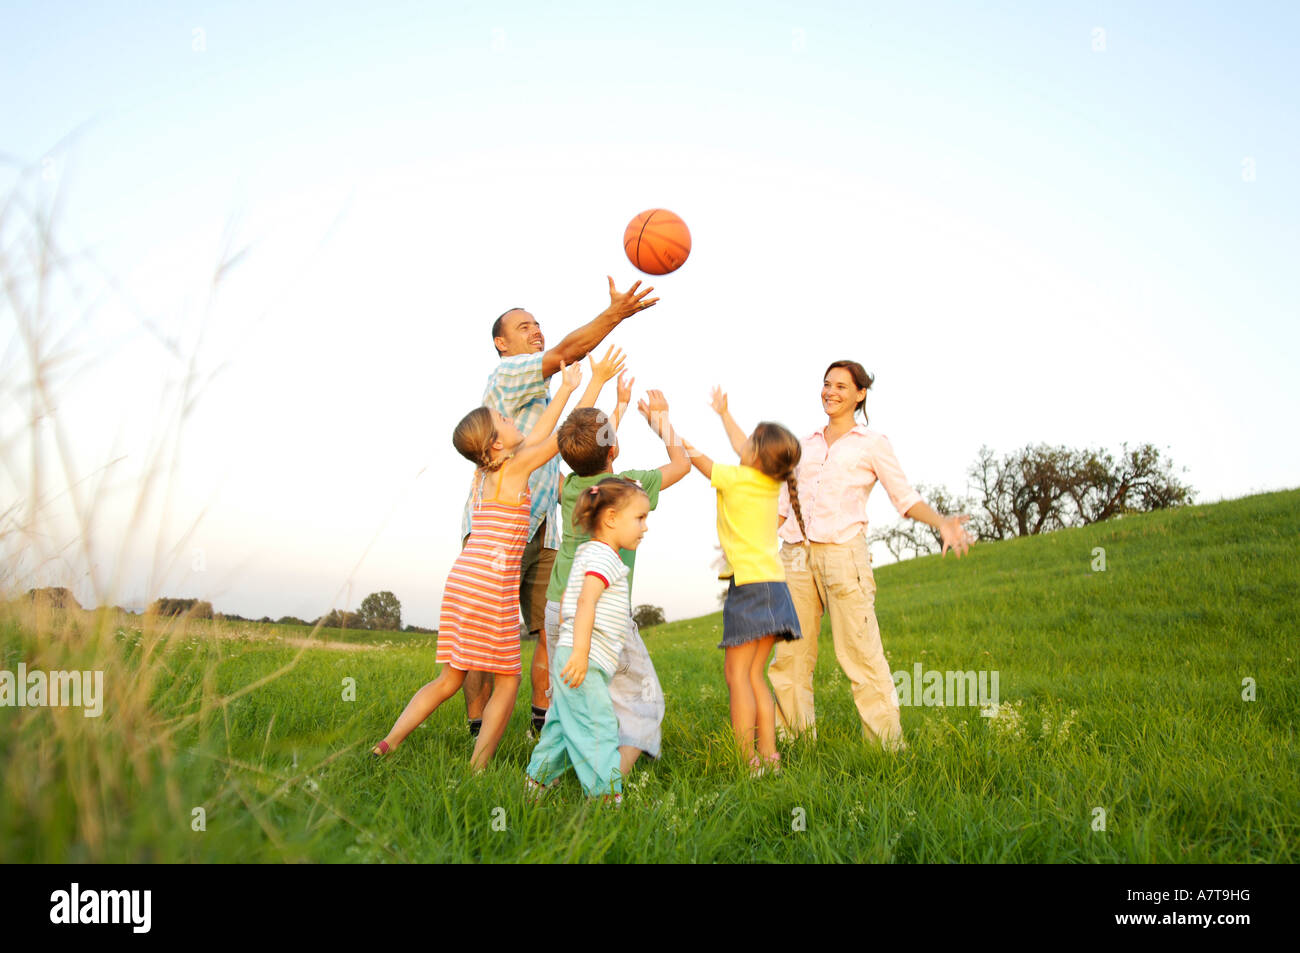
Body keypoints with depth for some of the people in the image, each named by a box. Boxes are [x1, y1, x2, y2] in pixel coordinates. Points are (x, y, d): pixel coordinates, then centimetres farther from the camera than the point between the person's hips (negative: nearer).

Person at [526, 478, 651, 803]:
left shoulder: (588, 554, 21)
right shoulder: (603, 556, -11)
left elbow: (566, 600, 27)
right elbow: (586, 602, -24)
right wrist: (580, 651, -30)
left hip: (573, 657, 10)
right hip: (585, 662, -10)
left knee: (564, 724, 16)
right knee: (597, 727, -10)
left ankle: (538, 781, 24)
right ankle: (608, 796, -10)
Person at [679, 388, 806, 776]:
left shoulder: (734, 478, -8)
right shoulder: (772, 483, 11)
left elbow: (688, 454, 3)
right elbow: (743, 449, 30)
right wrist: (724, 413, 44)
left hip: (750, 583, -7)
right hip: (773, 583, 8)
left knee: (737, 671, -5)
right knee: (754, 674, 11)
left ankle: (746, 760, -7)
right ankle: (768, 755, 10)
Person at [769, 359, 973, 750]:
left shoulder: (873, 444, 8)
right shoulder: (805, 444, 19)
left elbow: (905, 497, 5)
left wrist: (941, 522, -12)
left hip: (842, 553, -4)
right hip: (796, 555, 4)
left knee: (861, 654, -10)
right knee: (790, 655, 2)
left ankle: (888, 744, -1)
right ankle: (796, 740, 14)